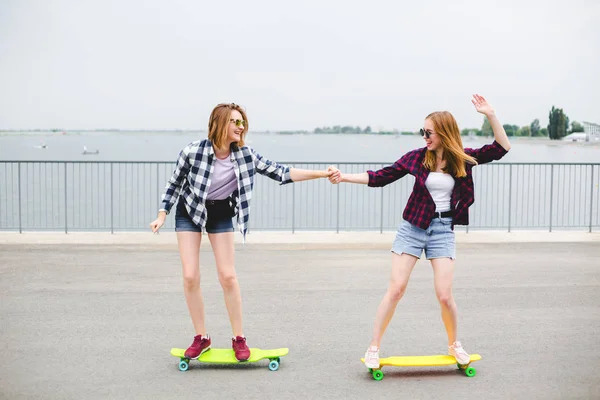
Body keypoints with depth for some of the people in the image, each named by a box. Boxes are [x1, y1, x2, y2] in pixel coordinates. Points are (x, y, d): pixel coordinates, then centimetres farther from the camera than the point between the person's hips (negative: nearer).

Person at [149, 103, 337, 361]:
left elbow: (280, 173, -14)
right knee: (190, 276, -6)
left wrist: (321, 174, -20)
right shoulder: (193, 151, -21)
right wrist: (161, 217, -6)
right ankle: (201, 338, 10)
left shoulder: (245, 155, -14)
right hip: (189, 213, -1)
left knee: (228, 276, -4)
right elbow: (175, 183, -6)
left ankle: (239, 339, 9)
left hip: (221, 215, 2)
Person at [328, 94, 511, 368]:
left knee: (444, 295, -4)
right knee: (395, 289, -3)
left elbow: (502, 148, -3)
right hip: (412, 228, 0)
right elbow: (381, 177, -2)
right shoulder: (417, 157, -3)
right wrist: (345, 177, -10)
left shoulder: (463, 159, -1)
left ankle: (454, 344, 23)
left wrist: (490, 115, -14)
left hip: (443, 231, 0)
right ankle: (373, 348, 6)